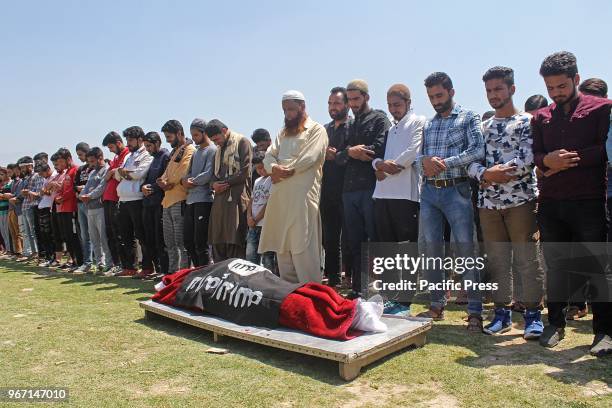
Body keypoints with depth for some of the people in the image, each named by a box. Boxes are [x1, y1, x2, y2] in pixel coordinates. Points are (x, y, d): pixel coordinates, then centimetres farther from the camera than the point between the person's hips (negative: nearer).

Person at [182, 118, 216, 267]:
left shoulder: (212, 150, -4)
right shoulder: (195, 152, 22)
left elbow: (208, 174, -15)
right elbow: (188, 173, 18)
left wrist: (192, 182, -4)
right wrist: (184, 180, -4)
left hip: (203, 200, -9)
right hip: (190, 200, 9)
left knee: (200, 242, -7)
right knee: (188, 240, 11)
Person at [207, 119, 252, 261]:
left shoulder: (242, 142, 0)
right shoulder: (219, 150, 24)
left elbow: (245, 171, -9)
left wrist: (226, 183, -6)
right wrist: (214, 184, 3)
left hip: (237, 197, -7)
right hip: (220, 198, 7)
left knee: (235, 242, -10)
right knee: (217, 241, 5)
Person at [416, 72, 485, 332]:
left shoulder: (468, 118, 3)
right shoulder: (428, 125, 18)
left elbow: (478, 151, -9)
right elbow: (419, 156, 15)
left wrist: (445, 162, -14)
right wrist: (424, 161, -8)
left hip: (456, 190, -5)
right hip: (429, 191, 5)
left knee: (466, 249, -5)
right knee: (431, 249, 7)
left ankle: (475, 310, 3)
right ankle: (437, 305, 19)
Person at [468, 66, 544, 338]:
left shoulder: (526, 122, 3)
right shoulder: (483, 127, 17)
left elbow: (528, 158, -12)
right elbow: (472, 162, 8)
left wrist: (497, 173, -15)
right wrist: (485, 173, -12)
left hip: (520, 200, -4)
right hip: (488, 202, 5)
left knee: (527, 259, -1)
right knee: (496, 260, 9)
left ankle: (533, 314, 10)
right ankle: (502, 312, 19)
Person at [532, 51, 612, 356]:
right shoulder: (541, 117, 15)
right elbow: (535, 156, 6)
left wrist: (568, 160, -11)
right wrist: (548, 160, -15)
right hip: (550, 202, 4)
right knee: (555, 265, 10)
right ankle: (555, 323, 23)